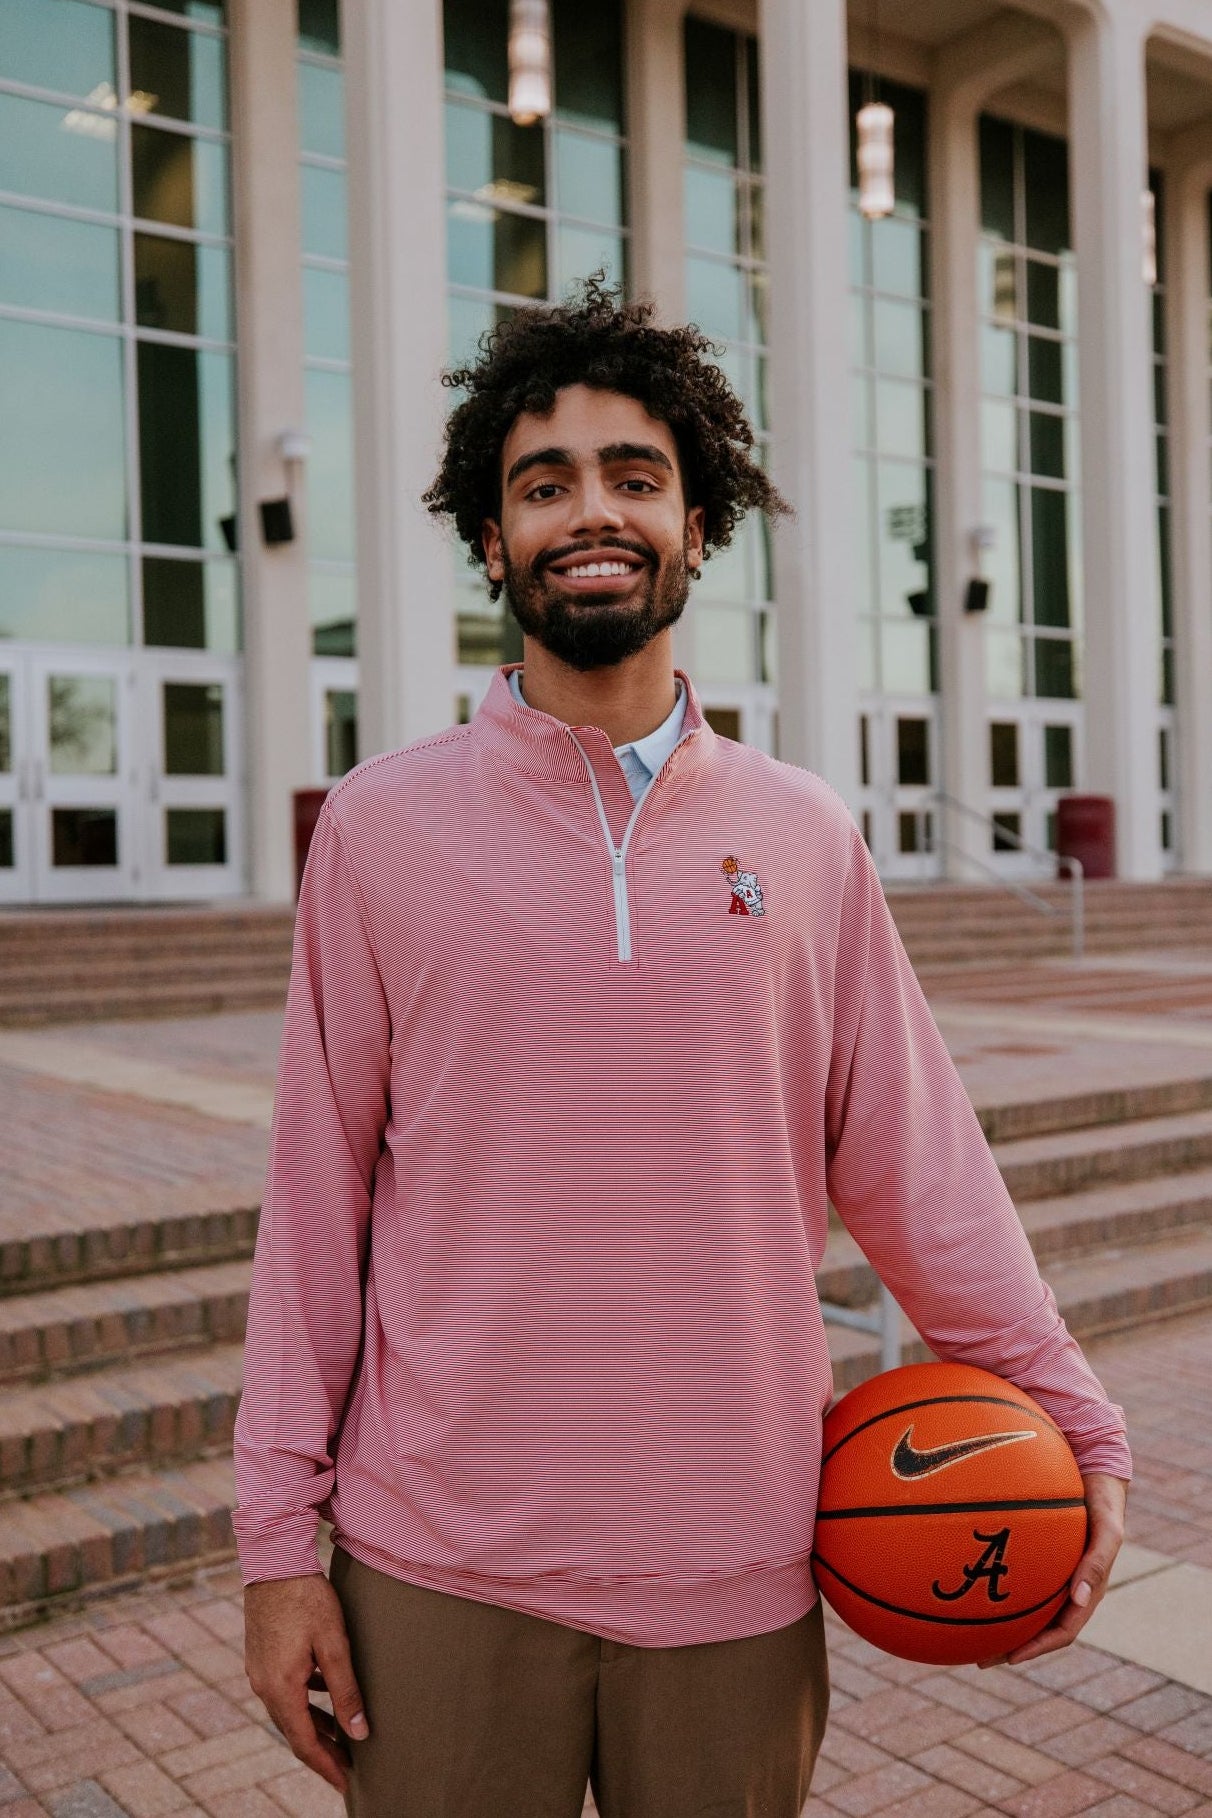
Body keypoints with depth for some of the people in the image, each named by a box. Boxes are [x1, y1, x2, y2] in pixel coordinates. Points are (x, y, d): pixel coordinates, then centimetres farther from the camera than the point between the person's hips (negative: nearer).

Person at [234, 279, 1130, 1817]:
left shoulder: (807, 837, 2)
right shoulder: (382, 824, -2)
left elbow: (912, 1162, 5)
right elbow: (317, 1197, -1)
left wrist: (1071, 1422, 4)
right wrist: (278, 1534, -1)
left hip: (736, 1571, 1)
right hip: (441, 1570, -1)